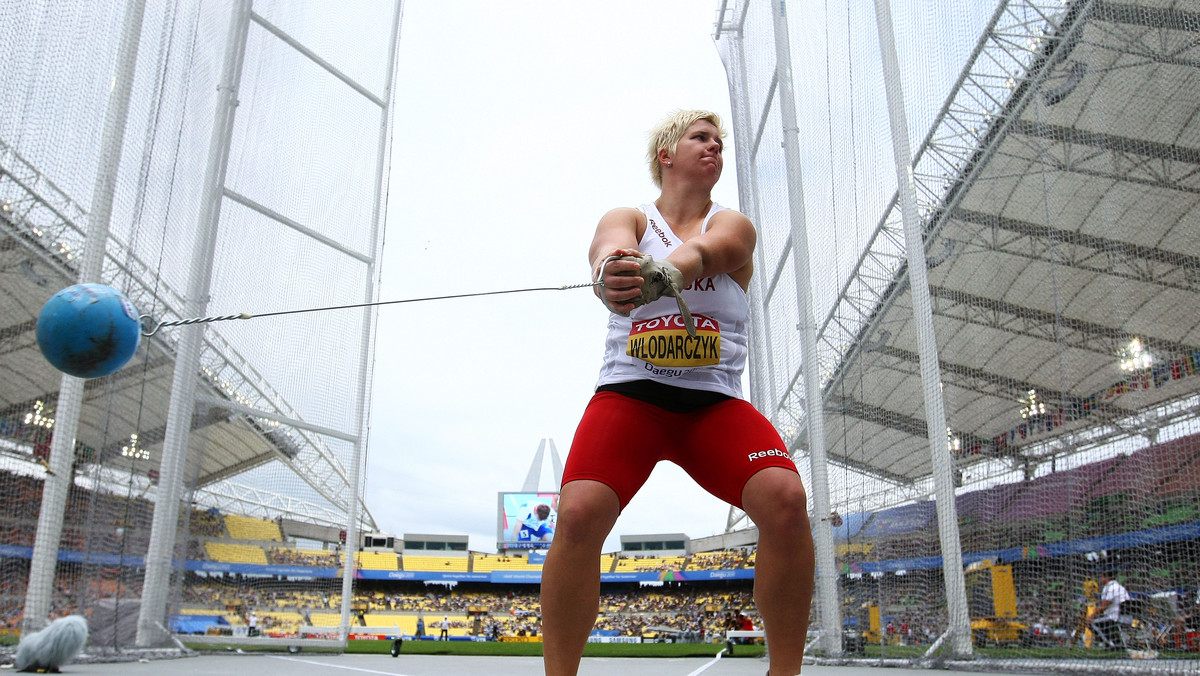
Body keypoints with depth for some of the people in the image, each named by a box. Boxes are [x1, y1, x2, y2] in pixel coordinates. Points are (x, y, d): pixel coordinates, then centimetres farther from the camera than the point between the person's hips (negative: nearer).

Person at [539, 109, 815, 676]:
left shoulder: (733, 226, 11)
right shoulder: (628, 218, 10)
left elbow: (703, 251, -16)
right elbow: (612, 242, -17)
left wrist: (660, 272, -41)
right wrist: (611, 269, -44)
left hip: (715, 401, 1)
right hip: (629, 393, -1)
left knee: (785, 498, -25)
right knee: (579, 512, -25)